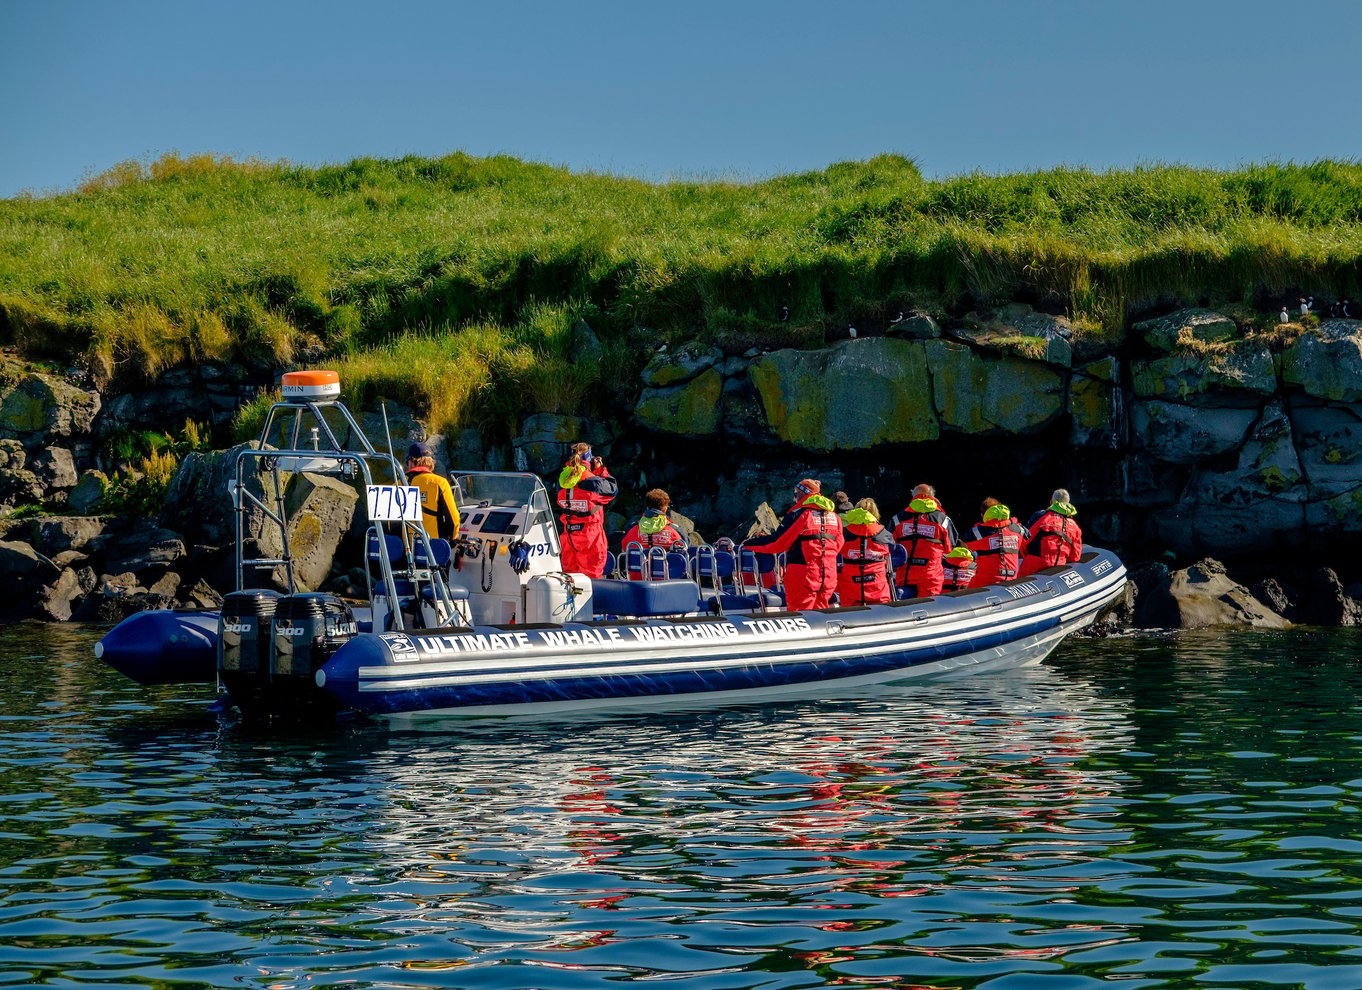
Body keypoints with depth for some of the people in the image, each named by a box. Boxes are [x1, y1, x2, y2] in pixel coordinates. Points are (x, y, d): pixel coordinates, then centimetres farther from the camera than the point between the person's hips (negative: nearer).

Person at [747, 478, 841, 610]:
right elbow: (838, 545, 16)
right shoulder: (833, 516, 10)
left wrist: (750, 544, 2)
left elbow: (778, 542, -8)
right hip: (829, 573, 6)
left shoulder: (799, 514, -8)